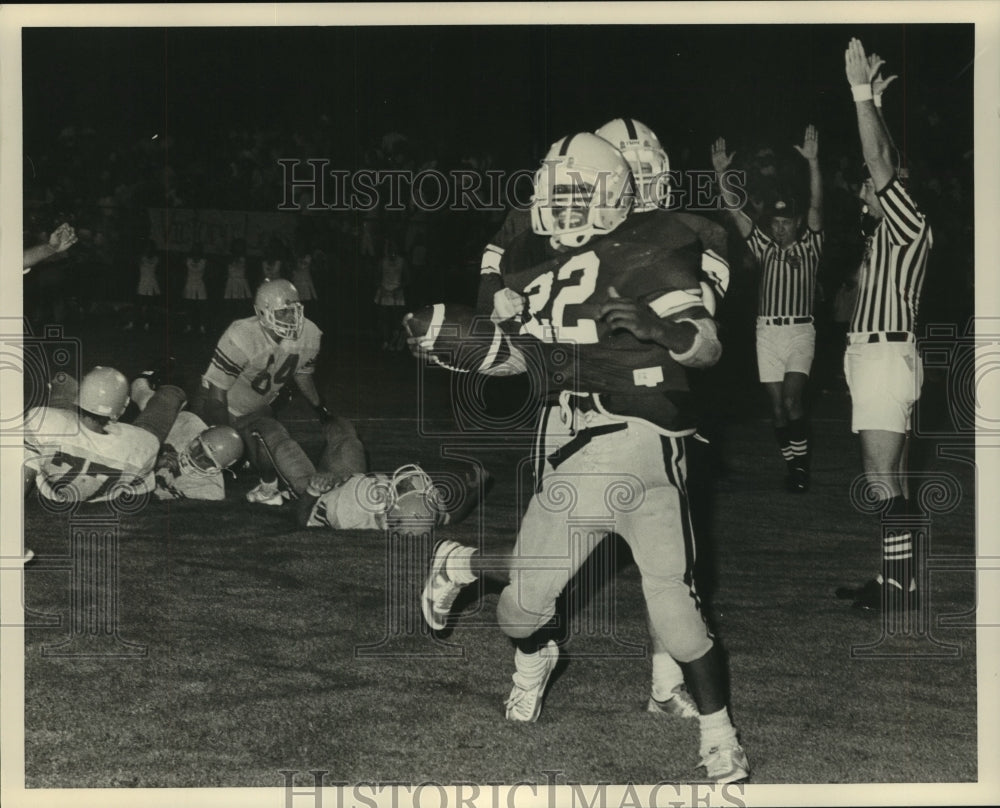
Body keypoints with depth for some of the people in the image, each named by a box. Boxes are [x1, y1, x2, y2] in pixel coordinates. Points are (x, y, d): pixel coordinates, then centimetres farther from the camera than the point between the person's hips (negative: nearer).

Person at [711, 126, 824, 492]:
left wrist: (813, 163, -15)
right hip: (767, 332, 4)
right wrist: (721, 173, 0)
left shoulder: (809, 247, 7)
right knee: (777, 406, 3)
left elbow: (816, 207, -5)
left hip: (800, 331, -3)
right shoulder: (765, 248, 14)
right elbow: (735, 212, 9)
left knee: (792, 399, -17)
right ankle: (793, 466, 12)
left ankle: (801, 465, -9)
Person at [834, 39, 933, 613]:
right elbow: (885, 161, 25)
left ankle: (903, 586, -10)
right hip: (875, 355, 10)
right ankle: (896, 578, 14)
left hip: (886, 356, -10)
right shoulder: (888, 231, 15)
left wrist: (862, 91, -13)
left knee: (883, 481, -12)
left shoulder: (909, 226, -8)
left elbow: (882, 161, -17)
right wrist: (873, 100, 24)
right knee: (888, 481, 11)